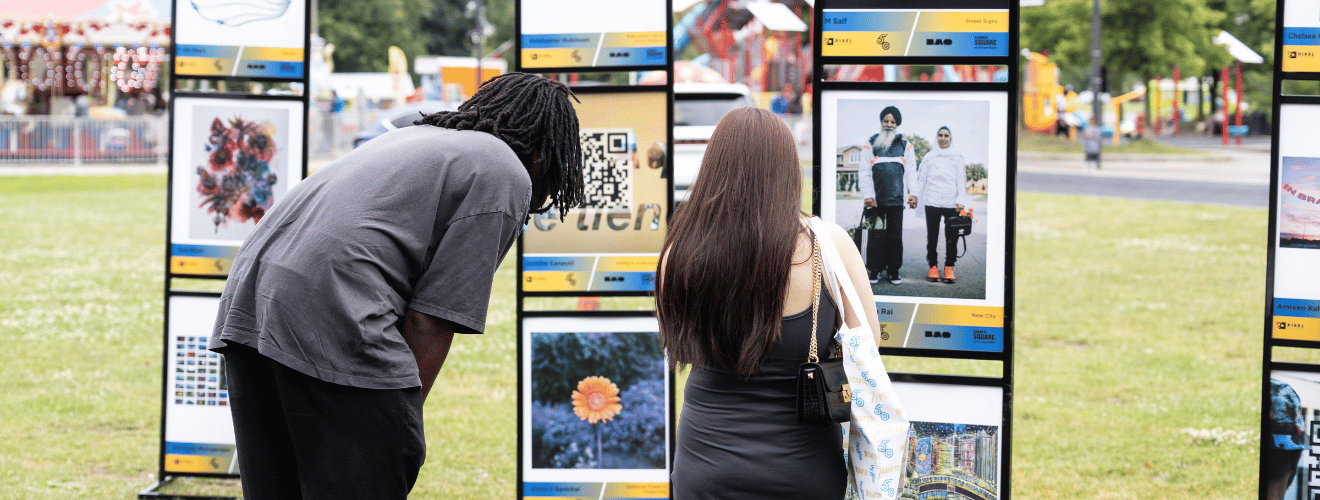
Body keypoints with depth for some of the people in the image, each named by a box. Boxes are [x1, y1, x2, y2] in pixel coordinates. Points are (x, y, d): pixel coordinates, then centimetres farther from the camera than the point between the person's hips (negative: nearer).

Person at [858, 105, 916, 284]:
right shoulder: (871, 143, 8)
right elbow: (863, 171, 4)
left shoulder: (905, 145, 13)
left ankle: (893, 270, 7)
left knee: (895, 236, 0)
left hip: (896, 199, 1)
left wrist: (913, 193, 0)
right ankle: (874, 270, 6)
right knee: (875, 236, 0)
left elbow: (911, 171, 12)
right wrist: (867, 195, -6)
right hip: (875, 199, -1)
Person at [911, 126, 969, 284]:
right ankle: (933, 267, 8)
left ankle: (949, 269, 2)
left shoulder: (957, 158, 11)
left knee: (951, 237, -4)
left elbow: (961, 181, 8)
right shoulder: (929, 157, 12)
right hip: (932, 202, 0)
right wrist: (916, 197, 4)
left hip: (951, 204, 0)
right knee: (932, 236, 1)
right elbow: (921, 179, 12)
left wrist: (961, 201, -3)